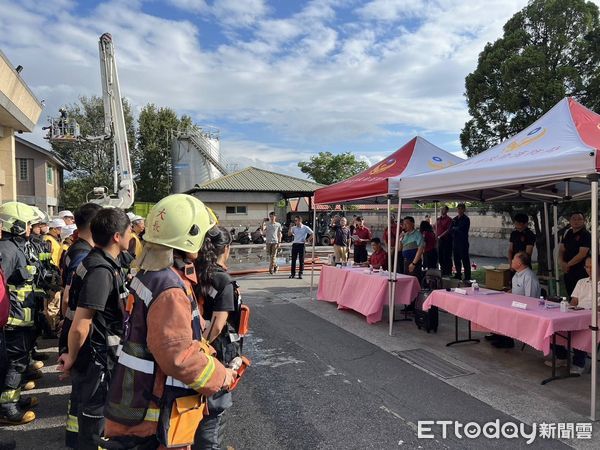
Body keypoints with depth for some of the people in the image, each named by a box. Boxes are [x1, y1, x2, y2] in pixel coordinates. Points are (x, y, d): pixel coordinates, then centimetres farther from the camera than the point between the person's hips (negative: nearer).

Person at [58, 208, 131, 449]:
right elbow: (79, 327, -29)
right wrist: (72, 358, -11)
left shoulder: (103, 263, 4)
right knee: (93, 418, 9)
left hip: (103, 356, 9)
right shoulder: (101, 271, -27)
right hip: (96, 360, -9)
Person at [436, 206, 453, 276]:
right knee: (440, 257, 9)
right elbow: (436, 228, 24)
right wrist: (436, 236, 11)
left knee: (447, 257, -4)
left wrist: (441, 236, -16)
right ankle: (443, 271, 19)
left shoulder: (449, 219, -6)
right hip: (439, 240, 7)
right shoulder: (438, 219, 14)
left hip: (446, 239, -7)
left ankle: (448, 272, 2)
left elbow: (448, 230, -13)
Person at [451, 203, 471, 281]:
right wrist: (457, 230, -9)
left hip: (463, 242, -7)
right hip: (455, 241, 7)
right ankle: (458, 275, 22)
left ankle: (467, 277, 1)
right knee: (456, 259, 11)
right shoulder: (454, 219, 14)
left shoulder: (466, 219, -6)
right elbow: (451, 229, 7)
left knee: (465, 259, -4)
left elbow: (461, 229, -16)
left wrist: (454, 228, -1)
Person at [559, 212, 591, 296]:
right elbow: (561, 250, 12)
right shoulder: (568, 233, 12)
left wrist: (568, 264, -9)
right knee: (570, 296, 13)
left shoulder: (586, 235, -9)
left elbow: (582, 254, -16)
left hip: (581, 272, -6)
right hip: (568, 271, 7)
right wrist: (562, 262, -5)